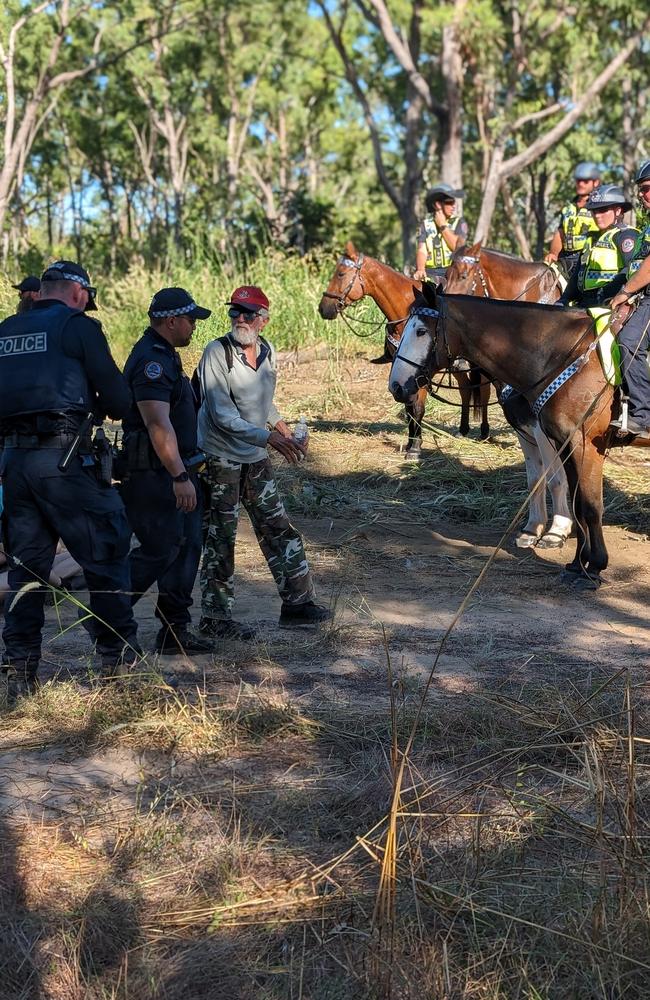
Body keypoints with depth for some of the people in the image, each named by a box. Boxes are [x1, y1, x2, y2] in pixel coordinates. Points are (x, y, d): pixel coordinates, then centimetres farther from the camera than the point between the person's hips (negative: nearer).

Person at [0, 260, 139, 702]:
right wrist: (92, 403, 17)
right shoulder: (79, 326, -2)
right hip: (63, 459, -6)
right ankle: (121, 654, 10)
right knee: (106, 553, 6)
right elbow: (119, 399, -5)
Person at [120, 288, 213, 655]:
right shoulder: (151, 360, -18)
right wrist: (180, 476, -32)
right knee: (159, 552, -8)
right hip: (156, 474, -11)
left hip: (176, 470, 11)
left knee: (186, 549, 10)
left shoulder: (164, 355, 17)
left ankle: (175, 631, 16)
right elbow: (158, 424, -27)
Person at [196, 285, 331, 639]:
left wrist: (286, 432, 18)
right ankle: (215, 618, 9)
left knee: (279, 529, 9)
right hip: (220, 458, -7)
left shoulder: (267, 352, 4)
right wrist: (268, 438, -29)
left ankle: (297, 603, 19)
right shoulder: (216, 353, -17)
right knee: (220, 539, 0)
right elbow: (222, 415, -23)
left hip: (256, 457, 7)